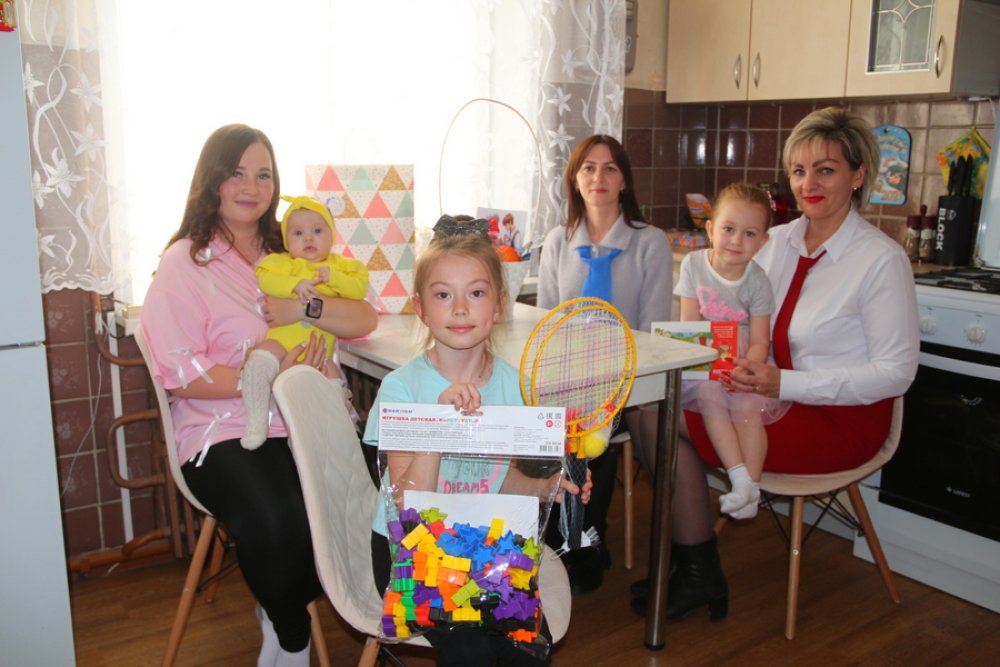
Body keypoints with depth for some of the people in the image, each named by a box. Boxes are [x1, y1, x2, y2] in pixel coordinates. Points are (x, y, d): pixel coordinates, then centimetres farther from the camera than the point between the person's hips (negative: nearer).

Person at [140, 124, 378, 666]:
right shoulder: (185, 263, 3)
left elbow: (364, 320, 4)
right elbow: (181, 374, -7)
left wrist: (298, 306, -15)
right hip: (225, 430, -4)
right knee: (276, 522, -33)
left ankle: (280, 612, 6)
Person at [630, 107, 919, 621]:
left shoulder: (882, 260, -13)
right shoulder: (777, 241, 7)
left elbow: (896, 371, -14)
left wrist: (785, 384, -23)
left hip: (843, 417, -7)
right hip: (776, 396, 7)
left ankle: (697, 575, 0)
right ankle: (696, 572, -3)